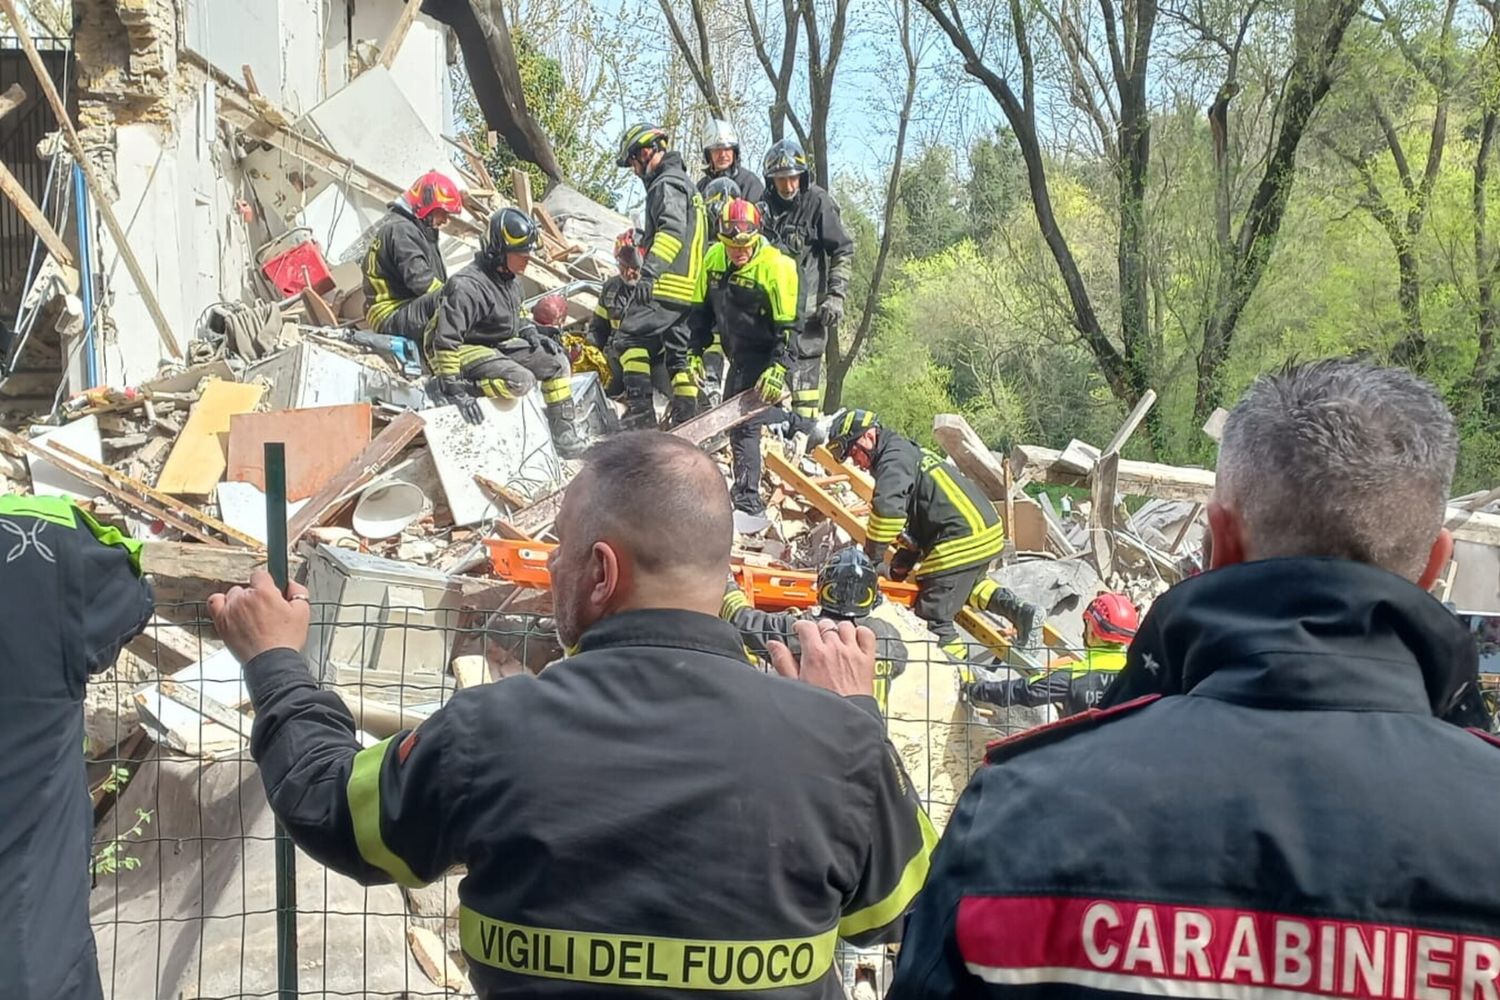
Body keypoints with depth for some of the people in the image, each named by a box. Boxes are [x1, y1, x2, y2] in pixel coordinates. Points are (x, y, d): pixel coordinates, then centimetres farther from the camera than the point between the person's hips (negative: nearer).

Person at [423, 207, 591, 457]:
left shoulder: (509, 278, 4)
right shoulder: (468, 287, -26)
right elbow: (446, 338, -29)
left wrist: (530, 332, 6)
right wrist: (453, 387, -31)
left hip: (503, 344, 9)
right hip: (470, 351, -9)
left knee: (557, 361, 5)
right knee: (520, 380, -32)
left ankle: (565, 435, 9)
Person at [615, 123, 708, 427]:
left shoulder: (666, 185, -8)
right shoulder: (687, 185, 26)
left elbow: (672, 231, -24)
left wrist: (649, 271, -33)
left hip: (666, 287, -10)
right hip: (689, 290, 10)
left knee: (629, 337, -7)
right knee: (679, 351, 10)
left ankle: (640, 408, -14)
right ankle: (687, 418, 9)